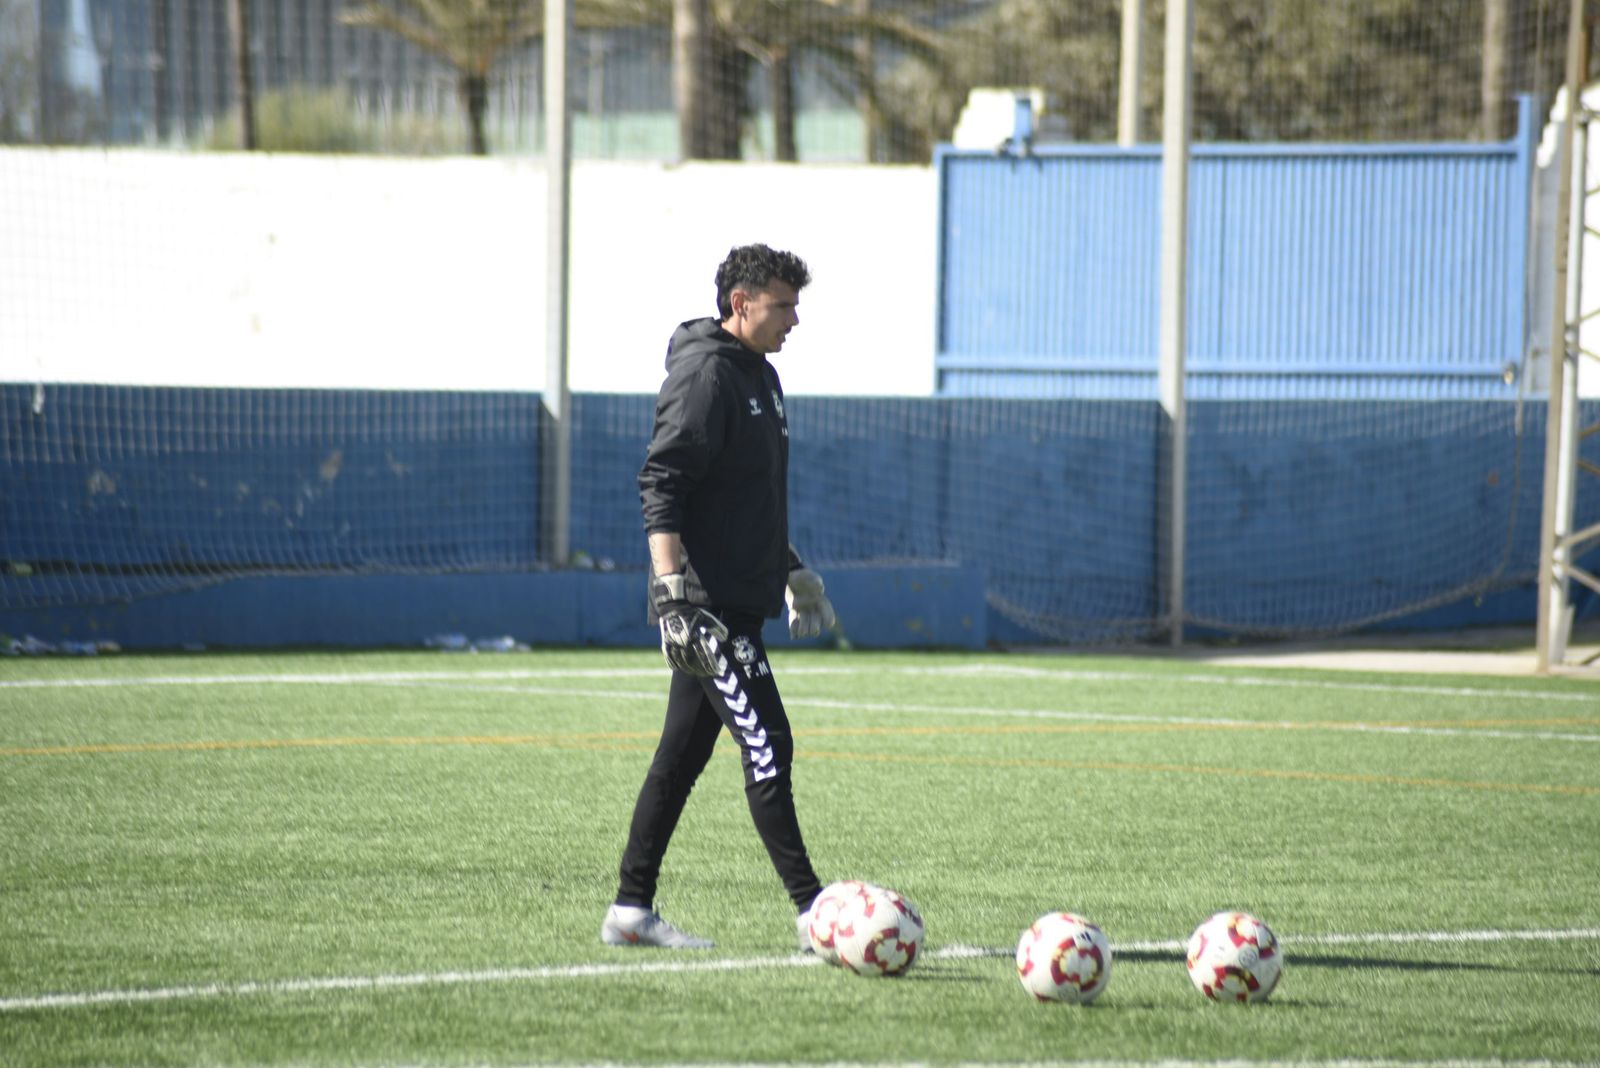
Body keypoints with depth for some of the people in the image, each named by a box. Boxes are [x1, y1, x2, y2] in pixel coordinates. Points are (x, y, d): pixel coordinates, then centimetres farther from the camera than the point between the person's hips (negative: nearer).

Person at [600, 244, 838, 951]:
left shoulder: (760, 377, 18)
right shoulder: (706, 376, -13)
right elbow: (660, 486, -19)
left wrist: (793, 572, 31)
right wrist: (673, 591, -25)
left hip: (736, 600, 10)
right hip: (707, 603, -10)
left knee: (683, 754, 10)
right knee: (767, 747, -10)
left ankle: (631, 911, 14)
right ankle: (812, 911, -9)